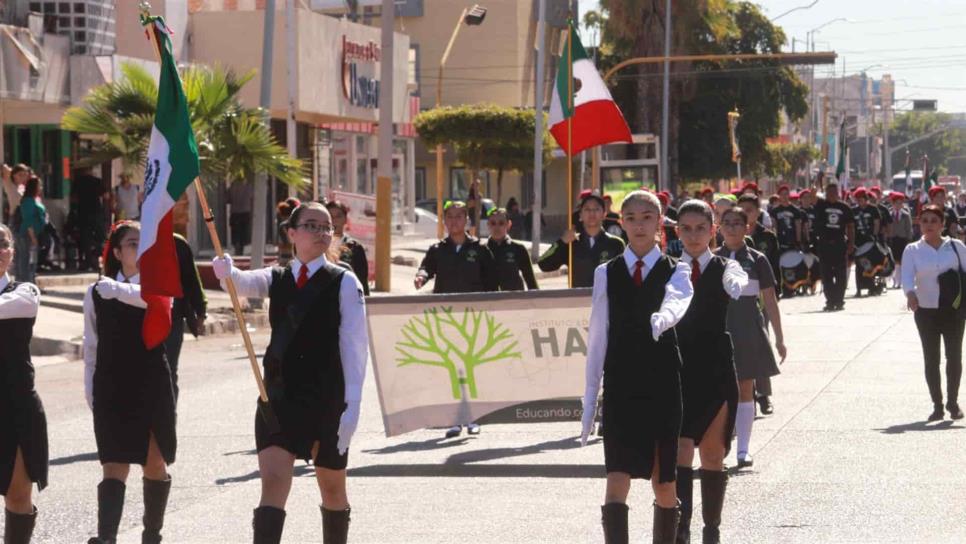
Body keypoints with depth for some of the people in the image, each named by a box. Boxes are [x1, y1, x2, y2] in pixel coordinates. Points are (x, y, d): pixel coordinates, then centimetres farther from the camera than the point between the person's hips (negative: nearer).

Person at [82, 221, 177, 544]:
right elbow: (91, 346, 9)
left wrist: (117, 288, -30)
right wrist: (91, 390, 5)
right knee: (114, 466, -9)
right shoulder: (97, 293, 5)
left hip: (153, 387, 0)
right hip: (112, 389, 0)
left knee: (155, 463, 10)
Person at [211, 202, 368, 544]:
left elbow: (355, 345, -7)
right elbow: (245, 283, -12)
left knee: (332, 487, 13)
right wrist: (226, 272, -36)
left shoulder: (344, 282, -3)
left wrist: (352, 404, -14)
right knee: (272, 483, -11)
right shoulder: (277, 279, 9)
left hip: (327, 399, -2)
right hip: (278, 396, 2)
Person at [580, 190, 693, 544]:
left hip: (662, 385, -1)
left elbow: (677, 301, -23)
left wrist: (662, 319, -47)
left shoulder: (675, 271, 2)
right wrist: (590, 399, 7)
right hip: (620, 385, 1)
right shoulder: (606, 274, 7)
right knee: (617, 478, -11)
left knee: (664, 480, 8)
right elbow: (597, 338, 8)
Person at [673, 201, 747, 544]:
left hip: (716, 369, 0)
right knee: (680, 450, -10)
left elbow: (737, 284, -21)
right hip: (676, 368, 0)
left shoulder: (724, 268, 3)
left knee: (713, 452, 9)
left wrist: (738, 284, -44)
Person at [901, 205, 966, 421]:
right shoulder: (912, 250, 1)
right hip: (925, 310, 0)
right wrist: (910, 294, -31)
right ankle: (937, 405, 10)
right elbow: (907, 275, -11)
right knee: (931, 359, 2)